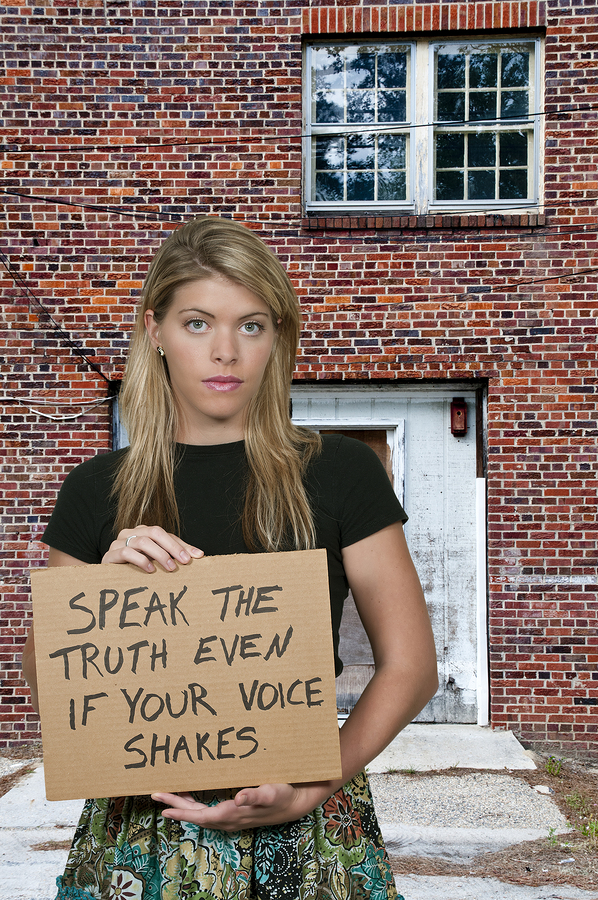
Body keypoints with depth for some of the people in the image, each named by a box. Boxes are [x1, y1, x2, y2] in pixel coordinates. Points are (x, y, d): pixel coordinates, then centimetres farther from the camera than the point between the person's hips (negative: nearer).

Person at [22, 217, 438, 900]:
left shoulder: (339, 473, -4)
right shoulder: (98, 490, 1)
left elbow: (410, 664, -3)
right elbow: (43, 675, 6)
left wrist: (315, 787, -15)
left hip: (302, 833, -1)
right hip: (142, 818, 1)